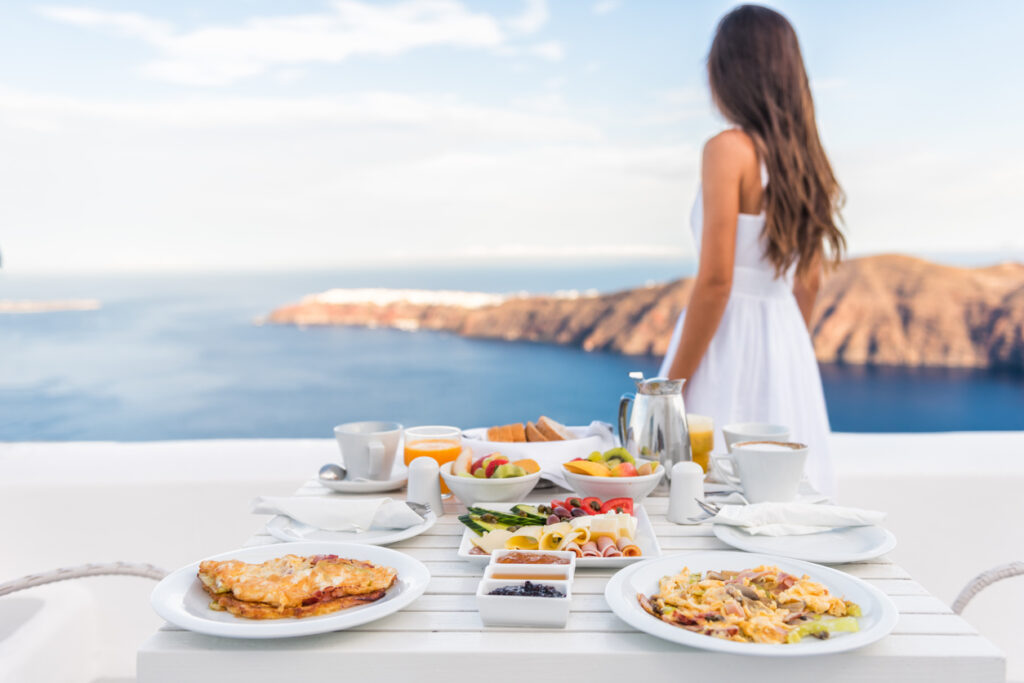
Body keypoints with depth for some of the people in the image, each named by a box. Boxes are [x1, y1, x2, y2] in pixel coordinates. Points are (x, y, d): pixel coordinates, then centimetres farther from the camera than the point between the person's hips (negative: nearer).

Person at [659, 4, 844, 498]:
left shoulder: (729, 150, -12)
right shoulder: (805, 158, 8)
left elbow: (715, 282, -17)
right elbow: (809, 284, 14)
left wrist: (672, 386, -11)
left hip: (729, 344, -7)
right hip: (789, 345, 8)